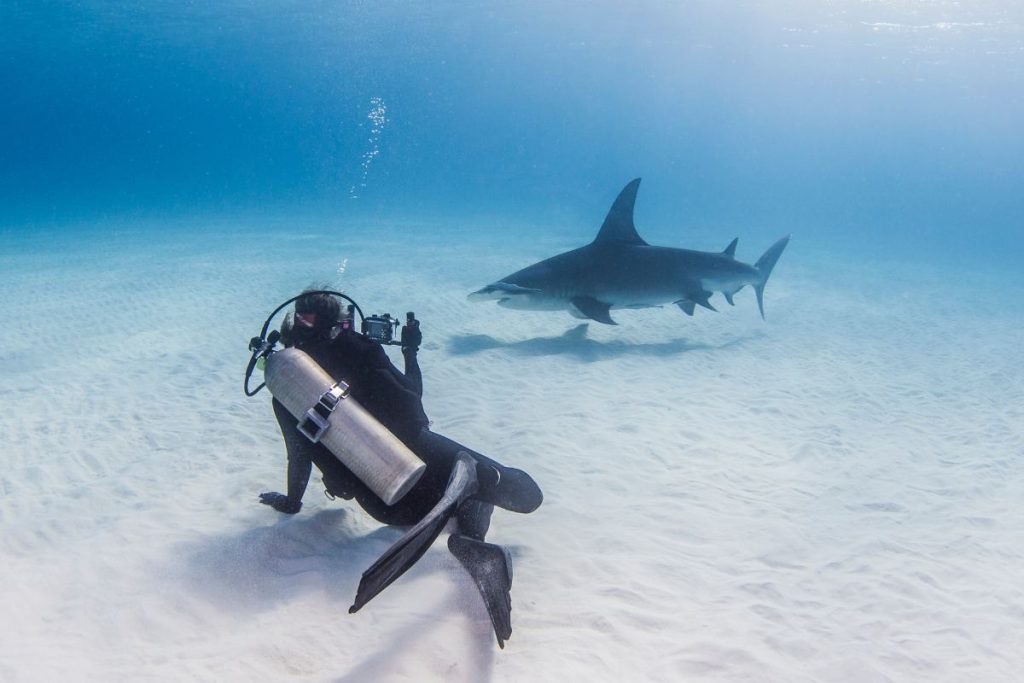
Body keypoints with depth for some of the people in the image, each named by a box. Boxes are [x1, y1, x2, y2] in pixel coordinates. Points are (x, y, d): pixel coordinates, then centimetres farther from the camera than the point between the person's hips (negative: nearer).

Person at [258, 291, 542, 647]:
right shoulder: (352, 346, 12)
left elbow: (300, 451, 19)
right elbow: (412, 394, 18)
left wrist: (291, 500, 36)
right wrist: (411, 351, 34)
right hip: (412, 441, 0)